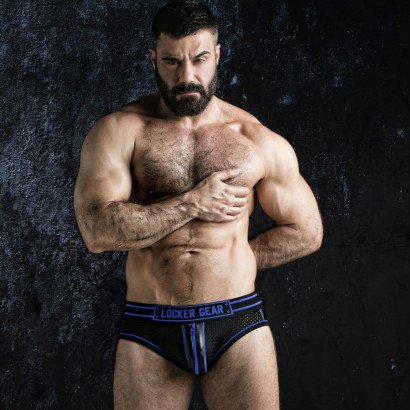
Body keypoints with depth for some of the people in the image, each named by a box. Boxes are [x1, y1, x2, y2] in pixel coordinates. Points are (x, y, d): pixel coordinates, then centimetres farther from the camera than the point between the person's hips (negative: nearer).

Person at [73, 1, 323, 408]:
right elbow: (97, 230, -15)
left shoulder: (261, 142, 3)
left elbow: (306, 232, 12)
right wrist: (191, 204, -13)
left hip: (238, 327, 1)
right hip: (149, 333, 0)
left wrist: (232, 261, 4)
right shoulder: (118, 131, -1)